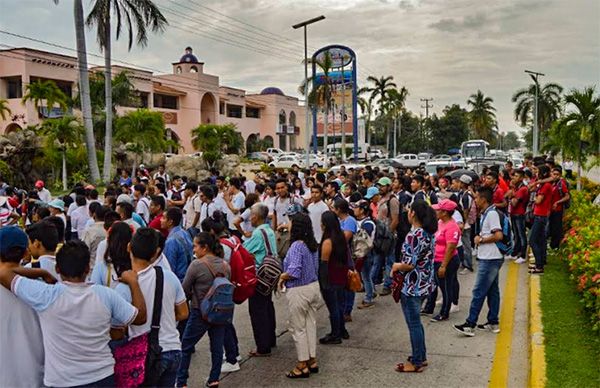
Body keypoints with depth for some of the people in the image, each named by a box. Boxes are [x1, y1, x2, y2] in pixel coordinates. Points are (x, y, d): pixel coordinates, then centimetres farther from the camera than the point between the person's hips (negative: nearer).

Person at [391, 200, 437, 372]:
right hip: (424, 283, 9)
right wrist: (401, 265, 12)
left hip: (412, 286, -9)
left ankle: (416, 362, 14)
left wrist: (396, 266, -5)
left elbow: (410, 264, -24)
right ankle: (421, 356, 30)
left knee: (413, 324, 3)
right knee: (415, 321, 21)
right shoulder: (429, 233, 6)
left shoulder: (414, 235, -22)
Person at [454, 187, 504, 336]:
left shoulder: (492, 214, -17)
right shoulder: (486, 214, 14)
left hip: (490, 259, -10)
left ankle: (470, 325, -3)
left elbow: (498, 236, -24)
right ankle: (493, 323, 23)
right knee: (492, 291, 14)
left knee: (478, 292, -7)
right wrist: (480, 237, 6)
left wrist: (481, 240, -14)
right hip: (489, 258, 10)